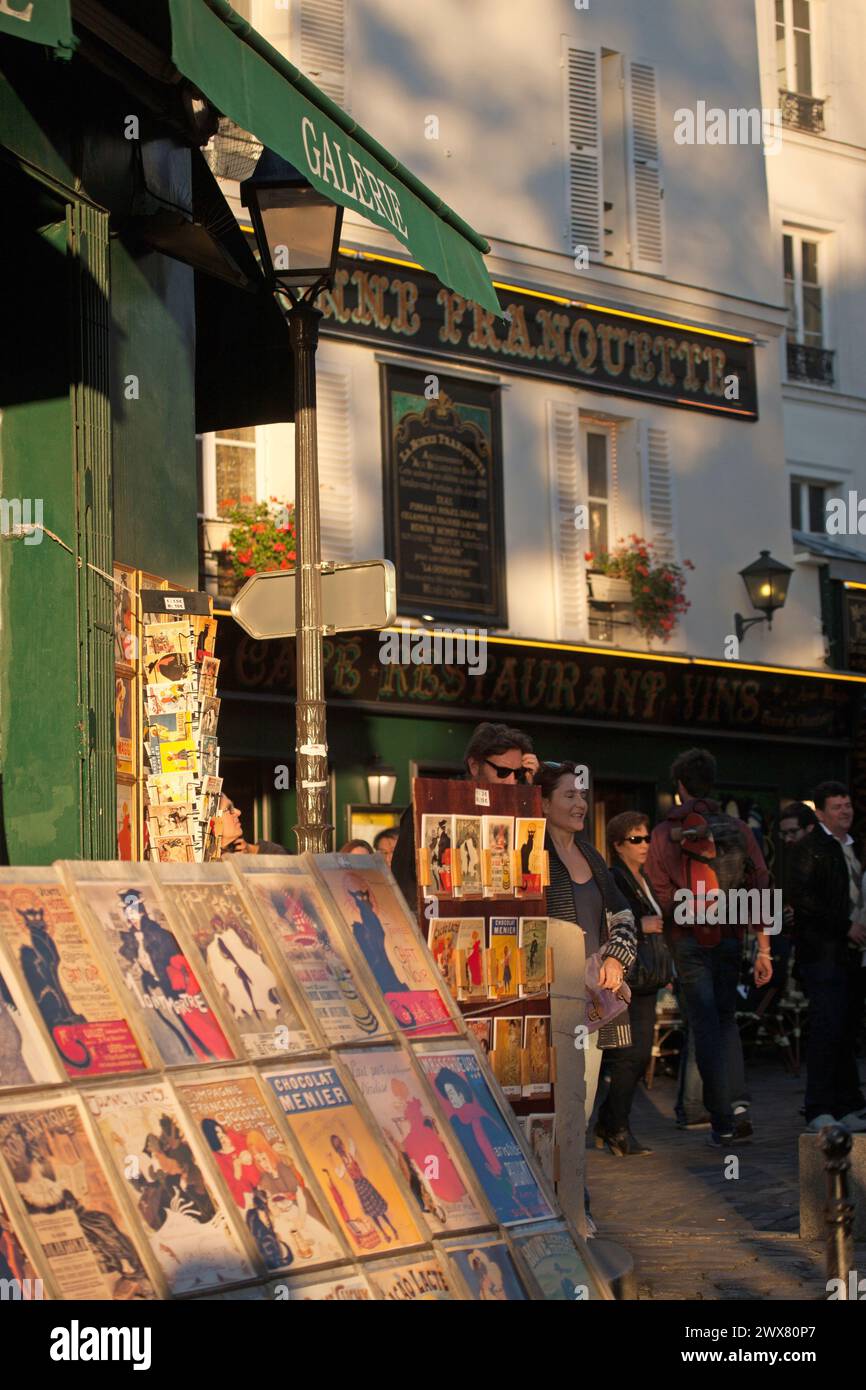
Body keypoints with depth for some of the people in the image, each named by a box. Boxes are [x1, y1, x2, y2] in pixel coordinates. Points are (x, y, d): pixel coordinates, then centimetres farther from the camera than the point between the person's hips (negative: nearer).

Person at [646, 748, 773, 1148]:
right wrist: (764, 948, 2)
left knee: (706, 1026, 2)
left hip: (689, 940, -2)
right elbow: (759, 886, -1)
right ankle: (737, 1103, 1)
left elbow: (660, 895, -6)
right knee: (726, 1018, 18)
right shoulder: (737, 829, 2)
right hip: (730, 936, 2)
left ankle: (722, 1122, -2)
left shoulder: (665, 833, -3)